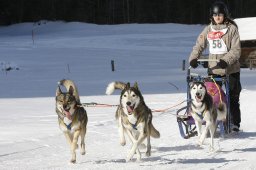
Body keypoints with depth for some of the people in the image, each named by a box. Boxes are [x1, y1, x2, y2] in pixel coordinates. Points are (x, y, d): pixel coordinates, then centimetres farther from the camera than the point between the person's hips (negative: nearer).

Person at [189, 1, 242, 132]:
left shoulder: (232, 28, -4)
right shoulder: (208, 30, 8)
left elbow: (236, 50, -9)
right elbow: (199, 45, 5)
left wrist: (225, 61, -24)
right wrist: (193, 58, -13)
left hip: (231, 69, -3)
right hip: (213, 69, 3)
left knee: (232, 98, 3)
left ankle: (235, 124, 11)